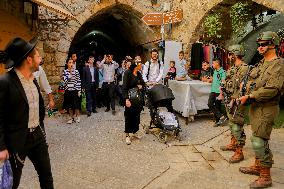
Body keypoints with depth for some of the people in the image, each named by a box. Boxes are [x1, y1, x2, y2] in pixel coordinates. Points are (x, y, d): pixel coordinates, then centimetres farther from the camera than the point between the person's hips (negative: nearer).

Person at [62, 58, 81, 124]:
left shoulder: (76, 71, -1)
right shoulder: (65, 71, 1)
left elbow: (79, 81, -1)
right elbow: (65, 80, -11)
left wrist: (79, 90, -4)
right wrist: (70, 73, -16)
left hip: (75, 90, -1)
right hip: (68, 90, 1)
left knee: (76, 104, 2)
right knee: (69, 105, 8)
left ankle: (77, 117, 19)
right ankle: (71, 117, 21)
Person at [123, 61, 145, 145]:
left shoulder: (139, 74, 8)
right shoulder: (127, 73, -11)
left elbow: (143, 83, 22)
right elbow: (125, 87, -15)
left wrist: (141, 86, -3)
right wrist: (126, 99, -22)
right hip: (130, 98, -6)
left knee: (137, 115, 12)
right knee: (129, 116, 1)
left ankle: (134, 132, 27)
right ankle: (127, 135, 12)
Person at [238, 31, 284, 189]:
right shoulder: (261, 63, 14)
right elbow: (251, 82, 18)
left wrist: (249, 96, -21)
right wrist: (245, 96, 2)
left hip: (266, 108, -9)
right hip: (255, 106, 9)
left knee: (259, 141, -8)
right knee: (257, 139, 18)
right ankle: (257, 167, 33)